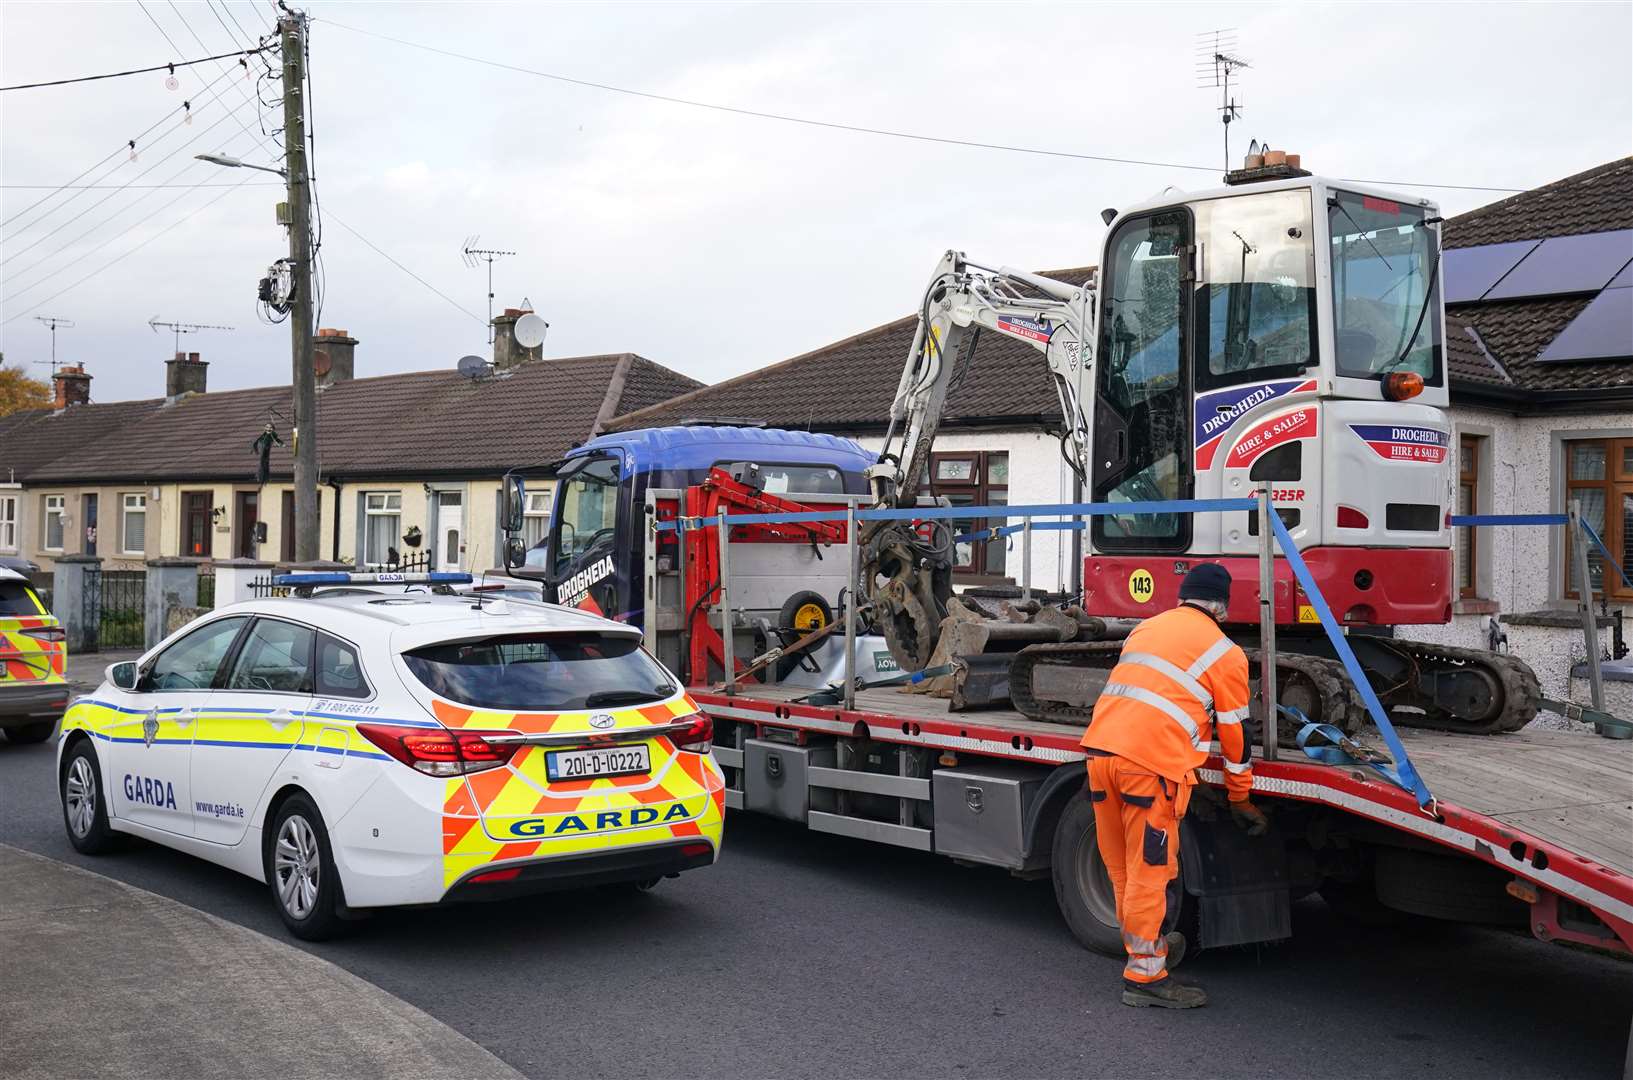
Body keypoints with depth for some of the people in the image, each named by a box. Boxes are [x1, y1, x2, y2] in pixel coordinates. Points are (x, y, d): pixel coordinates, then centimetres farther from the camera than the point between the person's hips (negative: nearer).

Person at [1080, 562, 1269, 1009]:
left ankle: (1147, 944, 32)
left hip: (1100, 749, 6)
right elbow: (1234, 733, 10)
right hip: (1151, 765, -6)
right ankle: (1145, 975, 5)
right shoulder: (1225, 654, 6)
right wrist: (1241, 800, 22)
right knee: (1152, 871, 0)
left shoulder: (1145, 628, 22)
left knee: (1123, 869, 16)